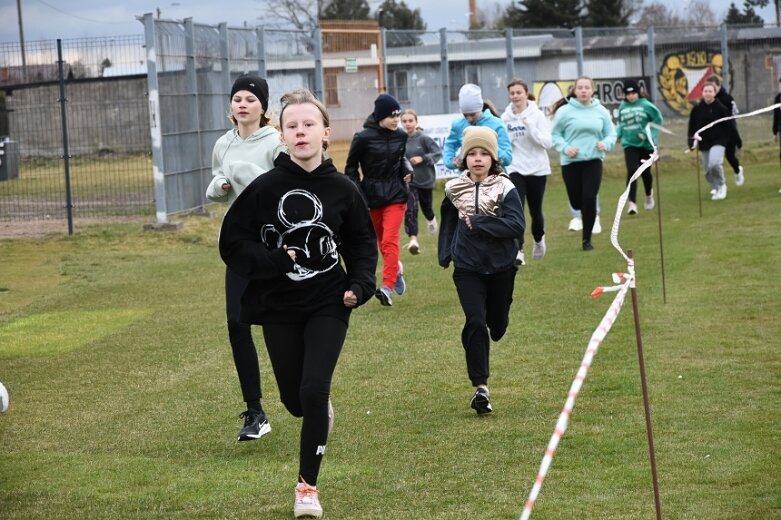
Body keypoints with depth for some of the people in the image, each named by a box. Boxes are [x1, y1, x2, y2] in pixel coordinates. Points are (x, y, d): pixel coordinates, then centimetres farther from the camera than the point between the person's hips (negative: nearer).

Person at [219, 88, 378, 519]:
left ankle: (308, 485, 4)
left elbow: (362, 243, 7)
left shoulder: (342, 190, -7)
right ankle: (322, 412, 50)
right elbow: (232, 243, -5)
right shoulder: (265, 188, -9)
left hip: (328, 306, -1)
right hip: (279, 308, 1)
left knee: (314, 390, -14)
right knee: (295, 400, 11)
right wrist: (272, 261, -19)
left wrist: (360, 285, -8)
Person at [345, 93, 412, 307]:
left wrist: (407, 170, -2)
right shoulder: (363, 138, -10)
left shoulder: (400, 136, -1)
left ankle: (387, 287, -17)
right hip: (372, 196, 0)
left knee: (389, 240, -13)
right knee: (381, 240, 14)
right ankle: (396, 269, 41)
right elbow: (351, 167, -1)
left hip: (396, 193, 0)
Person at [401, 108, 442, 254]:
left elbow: (438, 153, -12)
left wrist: (422, 158, -23)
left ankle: (431, 220, 56)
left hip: (425, 179, 0)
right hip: (409, 180, 0)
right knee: (410, 209, -17)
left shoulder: (424, 138, -15)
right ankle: (413, 239, -18)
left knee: (426, 206, 20)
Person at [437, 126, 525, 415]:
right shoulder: (455, 189, 1)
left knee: (497, 324, 13)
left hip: (501, 266, 0)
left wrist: (477, 223, -22)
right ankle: (480, 387, -10)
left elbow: (517, 226, -21)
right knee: (475, 321, -13)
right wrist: (445, 253, 12)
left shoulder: (505, 188, -10)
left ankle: (490, 331, 53)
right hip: (467, 267, 0)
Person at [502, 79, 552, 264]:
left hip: (537, 169, -1)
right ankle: (518, 251, -16)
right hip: (515, 169, 1)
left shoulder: (537, 115, -7)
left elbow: (547, 142, -12)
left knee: (535, 210, 12)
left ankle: (539, 239, 42)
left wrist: (531, 128, -23)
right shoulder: (505, 117, -1)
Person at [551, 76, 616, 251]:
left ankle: (587, 239, 3)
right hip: (571, 162, 0)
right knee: (576, 201, 4)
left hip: (593, 160, 1)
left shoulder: (601, 111, 1)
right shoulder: (565, 111, -5)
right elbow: (555, 134, 1)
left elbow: (611, 133, 8)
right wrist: (565, 148, -14)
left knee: (589, 199, -9)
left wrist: (606, 144, -12)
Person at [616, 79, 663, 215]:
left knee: (645, 172, 11)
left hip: (645, 143, -1)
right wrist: (616, 133, -8)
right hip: (629, 144, 1)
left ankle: (649, 195, 41)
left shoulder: (645, 105, -10)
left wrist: (647, 133, -14)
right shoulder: (622, 107, 2)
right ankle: (632, 203, -15)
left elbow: (658, 119, -6)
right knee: (632, 171, -15)